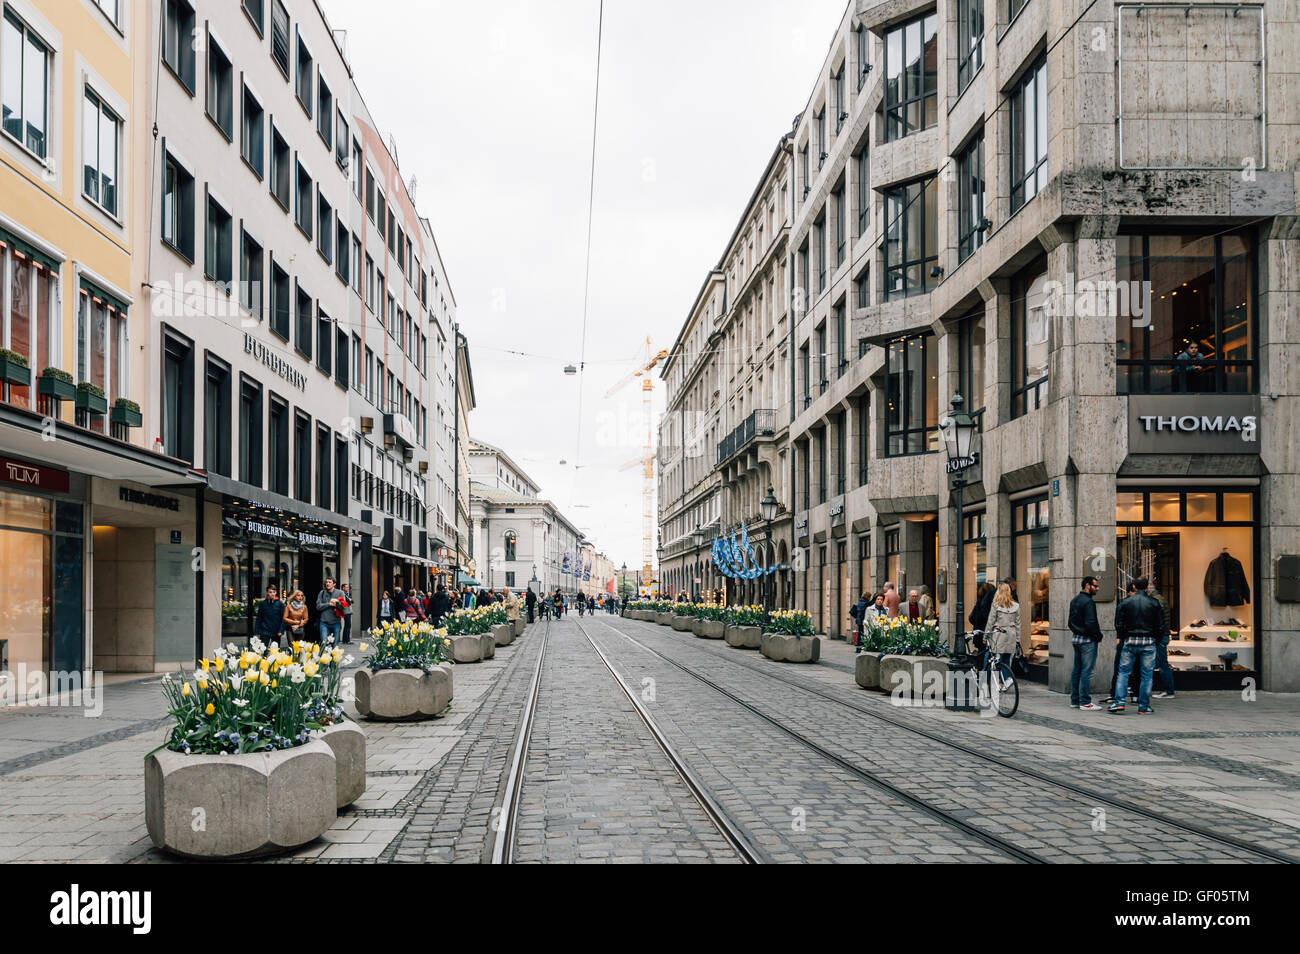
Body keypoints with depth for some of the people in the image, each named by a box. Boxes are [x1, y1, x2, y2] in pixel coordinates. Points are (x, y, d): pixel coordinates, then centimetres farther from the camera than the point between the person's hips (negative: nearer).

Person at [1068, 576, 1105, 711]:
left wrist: (1076, 632, 17)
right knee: (1086, 671, -7)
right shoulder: (1088, 602, -16)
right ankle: (1085, 702, -7)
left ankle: (1075, 700, 16)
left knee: (1076, 670, 12)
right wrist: (1098, 636, -8)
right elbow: (1090, 623, -20)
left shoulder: (1074, 600, 14)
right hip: (1087, 640, -9)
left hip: (1075, 638, 10)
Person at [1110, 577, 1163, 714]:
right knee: (1146, 675, 6)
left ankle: (1119, 702, -3)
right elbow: (1161, 625, 1)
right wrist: (1155, 639, 14)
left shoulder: (1126, 603, -1)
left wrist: (1122, 637, 12)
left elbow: (1119, 624, -2)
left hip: (1130, 642, 0)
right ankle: (1143, 706, 7)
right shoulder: (1154, 603, -1)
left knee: (1123, 672, 7)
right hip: (1148, 643, 0)